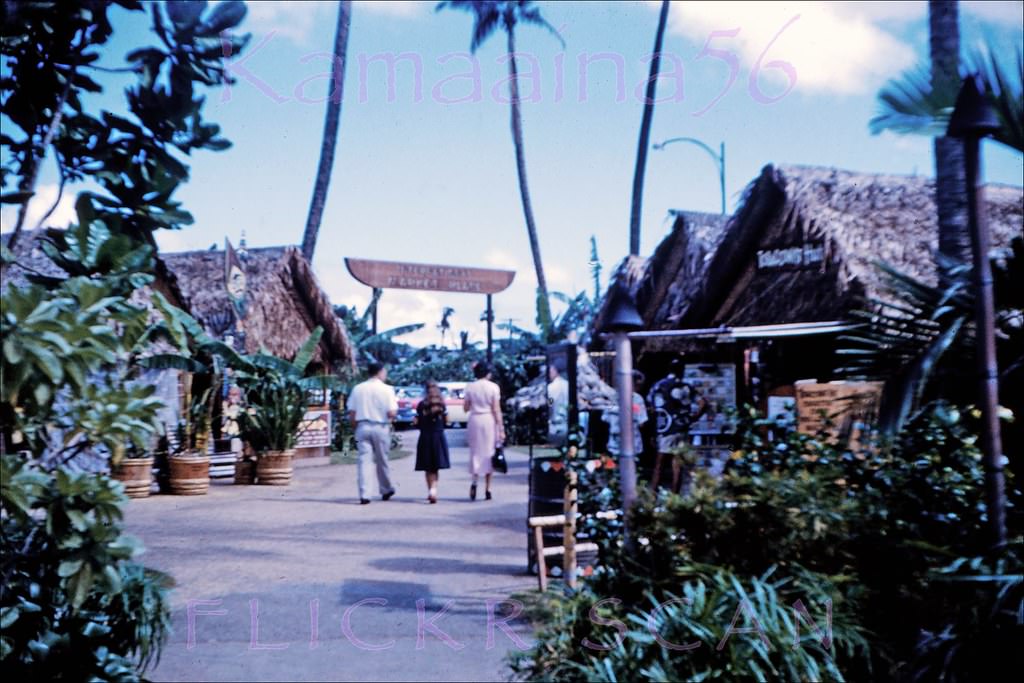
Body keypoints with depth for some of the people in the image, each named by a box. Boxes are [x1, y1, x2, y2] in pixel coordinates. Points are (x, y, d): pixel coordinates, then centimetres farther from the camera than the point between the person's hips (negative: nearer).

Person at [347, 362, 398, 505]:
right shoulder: (386, 389, -6)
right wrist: (394, 412, 10)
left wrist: (356, 427, 15)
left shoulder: (358, 389, 4)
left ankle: (364, 495, -5)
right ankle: (386, 490, 28)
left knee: (363, 461, 1)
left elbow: (352, 412, 3)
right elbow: (391, 413, -12)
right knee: (382, 461, 13)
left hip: (362, 427, 2)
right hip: (380, 427, -2)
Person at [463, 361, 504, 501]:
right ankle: (487, 489, 11)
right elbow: (496, 409, -8)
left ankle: (474, 481, -11)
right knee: (488, 452, 8)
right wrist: (501, 428, -5)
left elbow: (466, 408, 4)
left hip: (474, 420, 1)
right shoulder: (493, 387, -5)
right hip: (489, 420, -1)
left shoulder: (470, 387, 0)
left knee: (475, 451, 11)